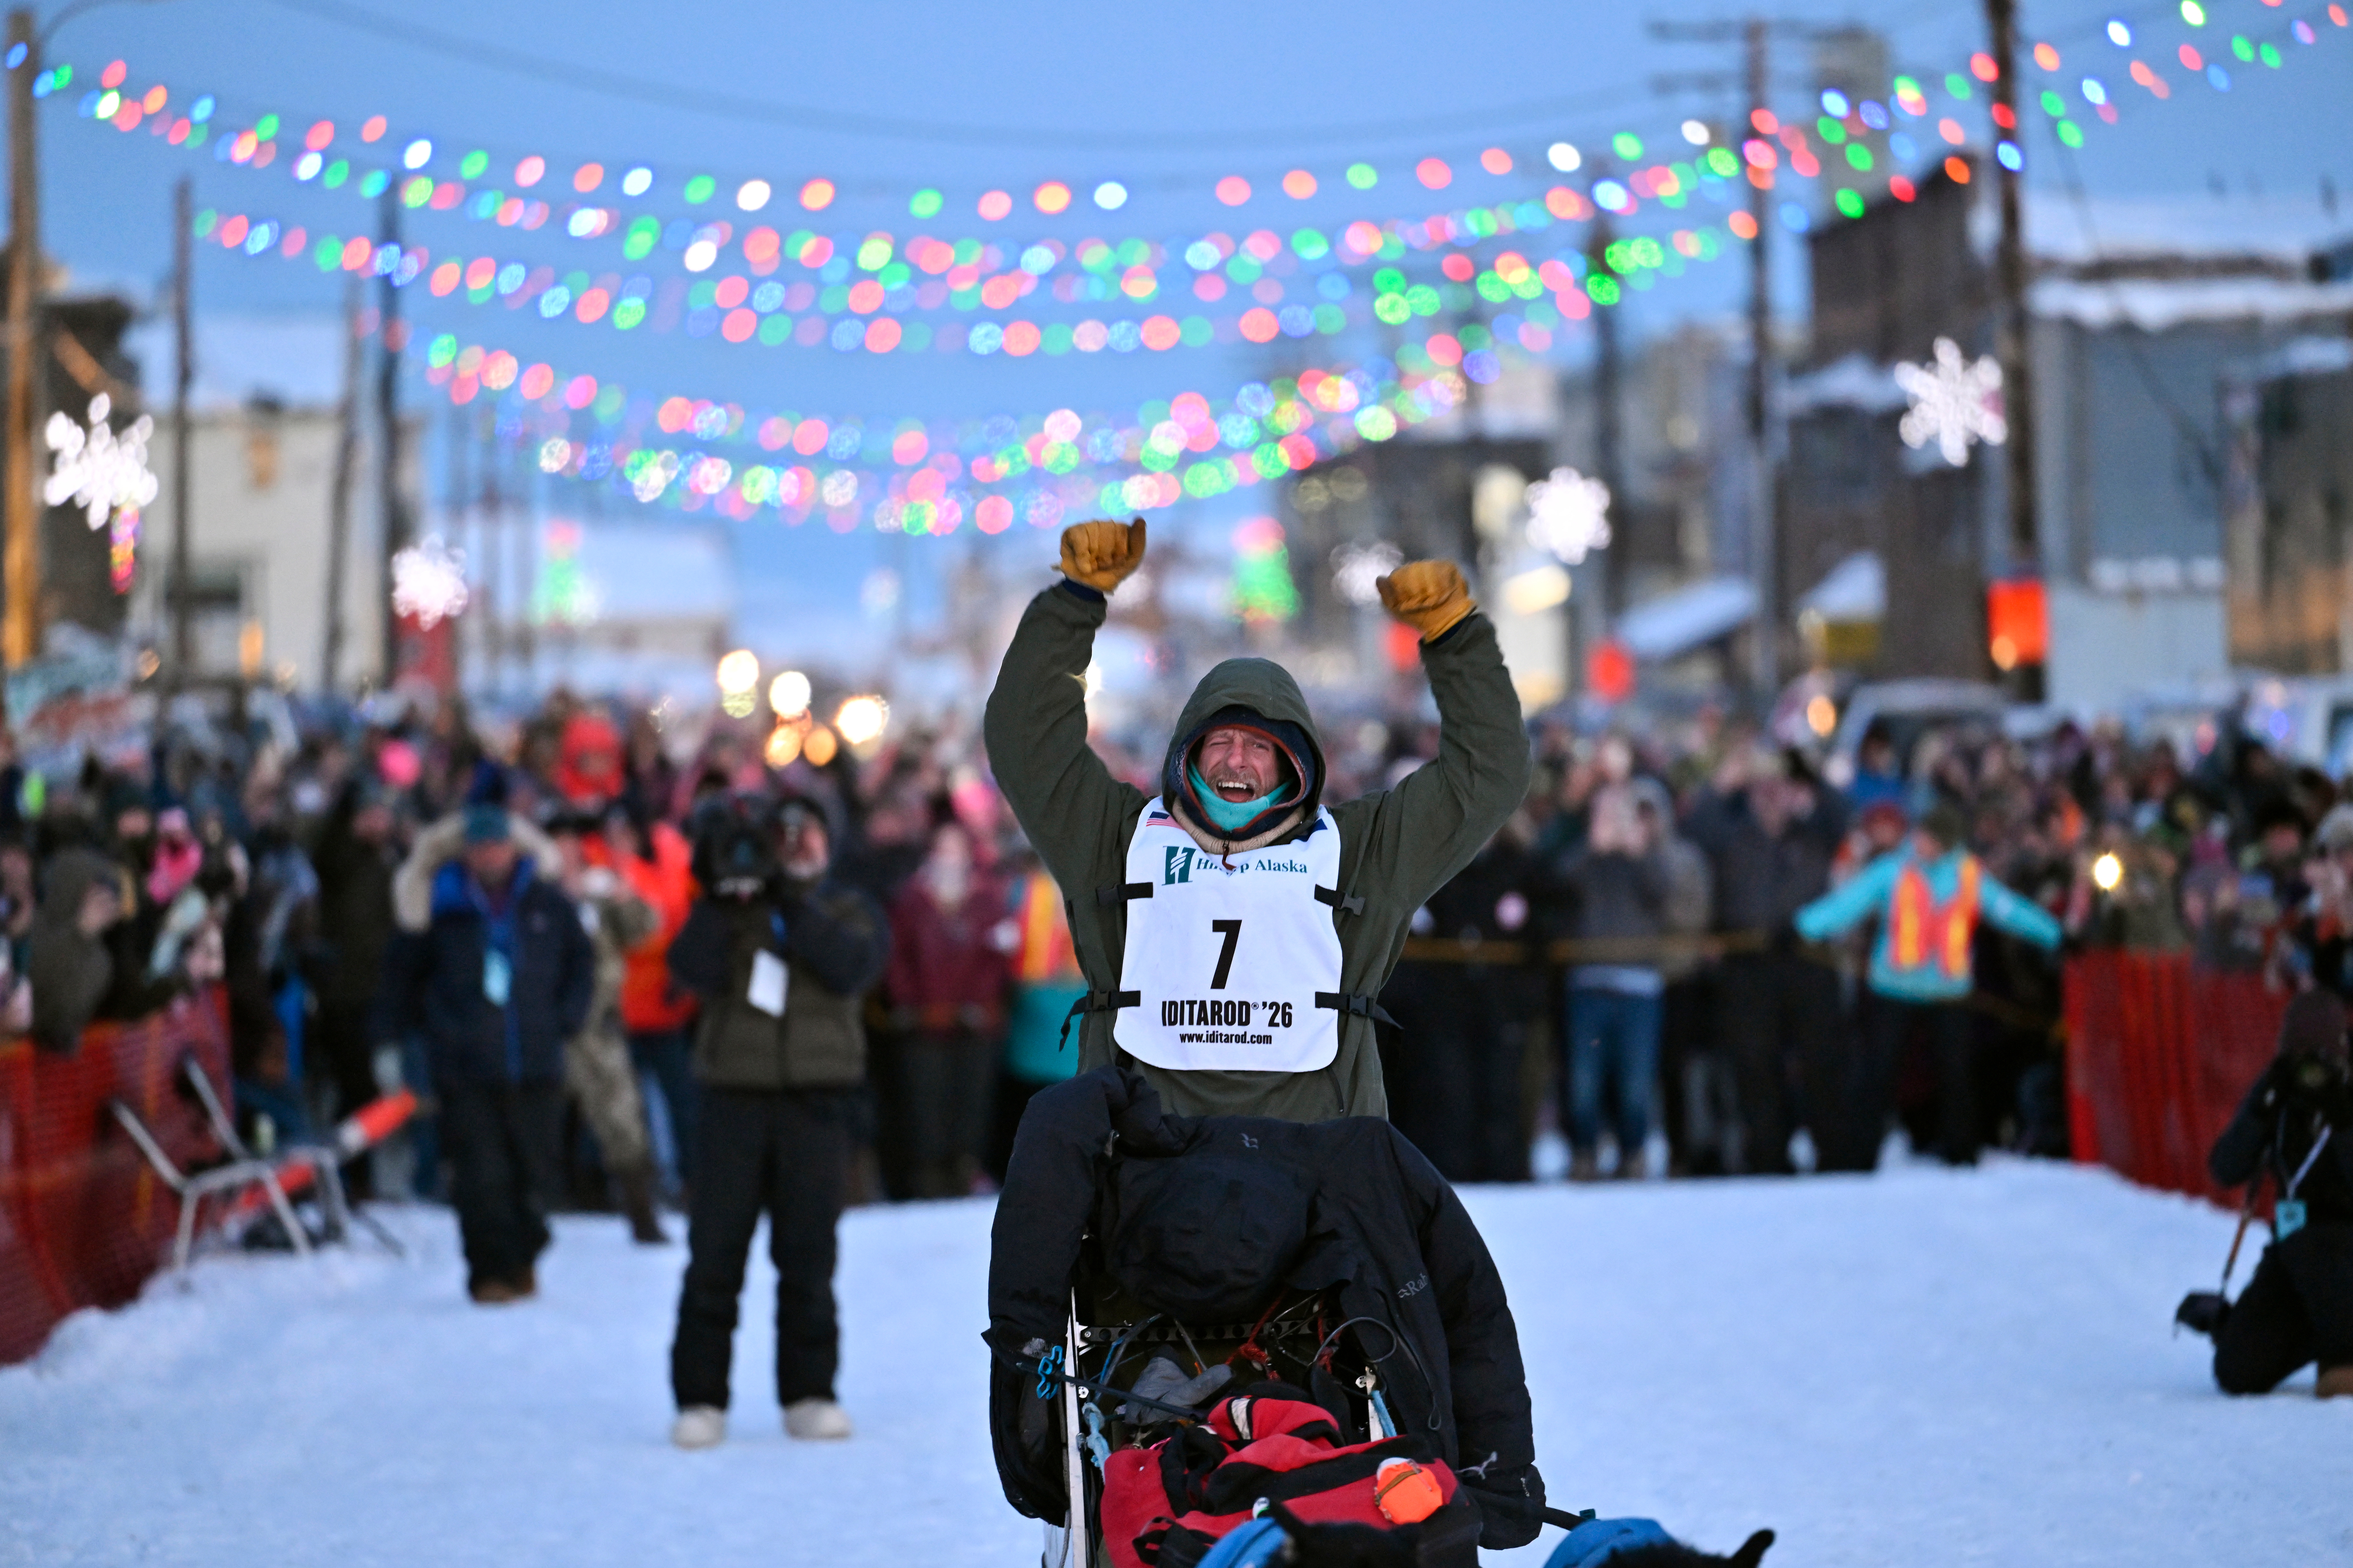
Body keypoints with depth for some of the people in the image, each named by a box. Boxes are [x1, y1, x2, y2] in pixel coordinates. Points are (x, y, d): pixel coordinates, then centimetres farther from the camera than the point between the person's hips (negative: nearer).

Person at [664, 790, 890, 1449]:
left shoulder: (848, 911, 10)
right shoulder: (725, 912, 10)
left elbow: (849, 969, -11)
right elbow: (696, 971, -8)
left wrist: (793, 902, -14)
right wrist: (720, 900, -15)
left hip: (816, 1101, 0)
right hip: (734, 1096, 0)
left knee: (808, 1256, 1)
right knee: (714, 1252, -5)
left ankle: (808, 1393, 11)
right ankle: (700, 1398, 0)